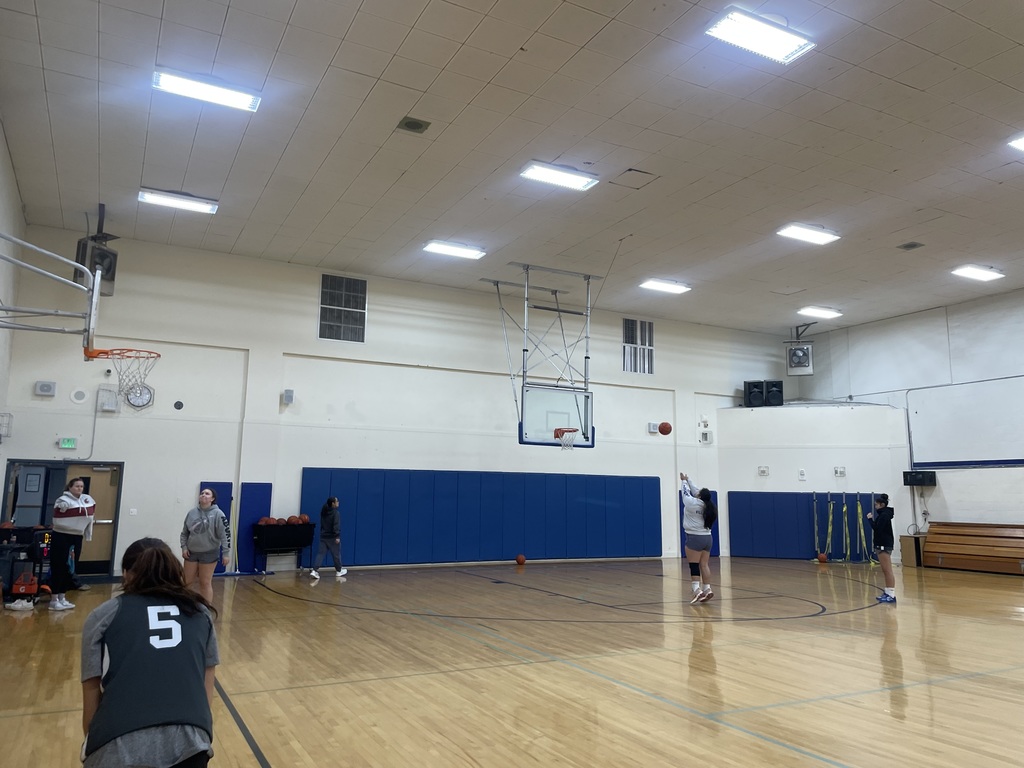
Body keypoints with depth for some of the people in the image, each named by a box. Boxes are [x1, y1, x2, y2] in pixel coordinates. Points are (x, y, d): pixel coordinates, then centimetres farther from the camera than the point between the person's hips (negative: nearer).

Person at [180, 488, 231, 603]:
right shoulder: (192, 512, 0)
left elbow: (225, 534, -12)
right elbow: (184, 532, 11)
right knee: (188, 582, 13)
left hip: (209, 553, -4)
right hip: (191, 552, 4)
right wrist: (184, 547, 1)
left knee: (205, 583, 3)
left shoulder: (217, 514, -12)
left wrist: (226, 553, -15)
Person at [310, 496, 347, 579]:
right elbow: (336, 525, -24)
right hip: (332, 537, -6)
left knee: (320, 554, 2)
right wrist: (337, 536, -28)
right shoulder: (336, 512, -14)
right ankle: (339, 571, 23)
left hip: (323, 536, 6)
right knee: (336, 554, 9)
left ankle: (314, 571, -12)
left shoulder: (324, 512, 10)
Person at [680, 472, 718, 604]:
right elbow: (694, 492, 18)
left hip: (695, 538, -7)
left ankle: (697, 590, -15)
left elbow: (686, 493, 3)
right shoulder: (708, 506, 6)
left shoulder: (692, 504, -13)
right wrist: (688, 480, 28)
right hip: (707, 538, 7)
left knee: (694, 566, -7)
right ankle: (707, 589, 5)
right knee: (704, 565, 7)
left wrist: (684, 481, 21)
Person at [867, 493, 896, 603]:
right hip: (882, 544, 11)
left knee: (888, 571, -10)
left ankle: (892, 595, -10)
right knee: (885, 571, 13)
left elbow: (877, 529, -21)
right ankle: (888, 592, 18)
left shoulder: (884, 515, -15)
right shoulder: (883, 514, 15)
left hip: (884, 545, -11)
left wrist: (870, 519, -12)